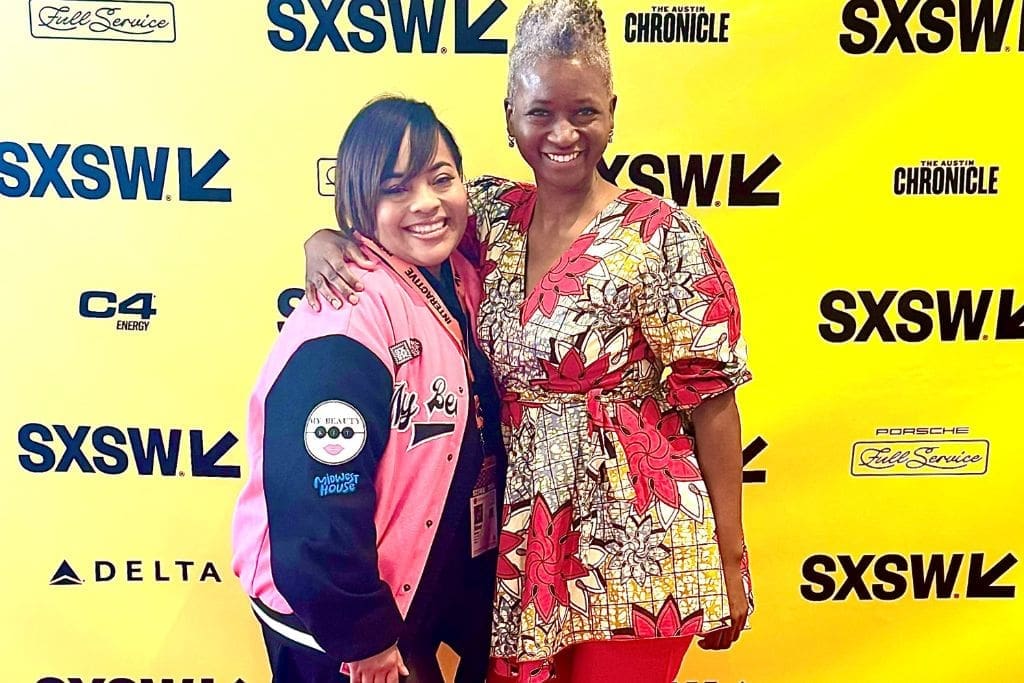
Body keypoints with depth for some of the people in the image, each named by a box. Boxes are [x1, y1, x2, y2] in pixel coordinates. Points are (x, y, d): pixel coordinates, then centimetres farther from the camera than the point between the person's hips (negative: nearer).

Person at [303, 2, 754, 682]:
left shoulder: (660, 236, -14)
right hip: (521, 542, 5)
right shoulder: (492, 213, 0)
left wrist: (730, 559, -8)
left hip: (637, 550, -4)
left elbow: (711, 402, -11)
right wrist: (324, 241, -12)